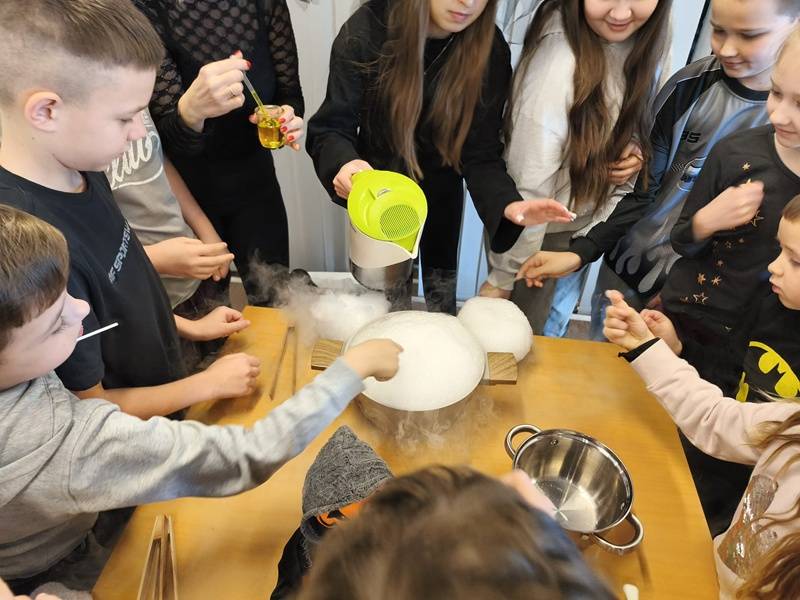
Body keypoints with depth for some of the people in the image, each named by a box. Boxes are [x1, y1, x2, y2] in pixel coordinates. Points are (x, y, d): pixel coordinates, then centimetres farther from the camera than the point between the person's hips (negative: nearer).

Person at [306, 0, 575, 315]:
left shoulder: (490, 50, -18)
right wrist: (344, 163, -44)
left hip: (442, 195, 1)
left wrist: (507, 203, -37)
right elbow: (331, 128, -20)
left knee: (442, 299, 18)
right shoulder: (366, 30, -22)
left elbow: (480, 151, -17)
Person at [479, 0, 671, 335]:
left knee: (553, 327, 26)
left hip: (584, 225, 7)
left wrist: (636, 152, -12)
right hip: (536, 228, -6)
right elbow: (529, 183, -28)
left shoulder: (643, 42, -9)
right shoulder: (560, 57, -32)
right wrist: (502, 278, -20)